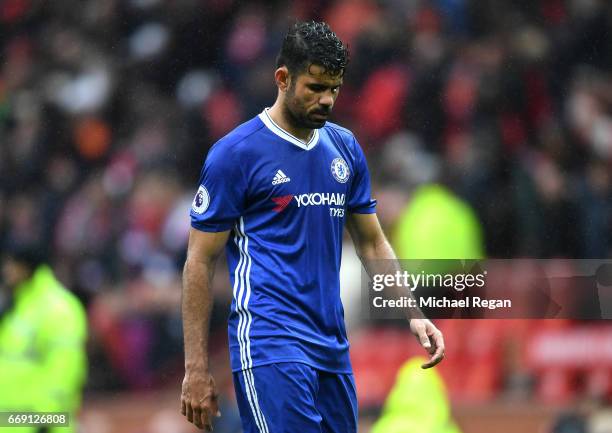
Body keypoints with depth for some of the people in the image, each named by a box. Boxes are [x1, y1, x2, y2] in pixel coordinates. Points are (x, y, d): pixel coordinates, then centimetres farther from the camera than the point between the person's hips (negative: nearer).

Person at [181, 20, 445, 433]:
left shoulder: (345, 148, 13)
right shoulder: (235, 153, -5)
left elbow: (372, 244, 20)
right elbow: (200, 263, -4)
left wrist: (412, 314, 4)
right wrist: (197, 369, -7)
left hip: (332, 347, 7)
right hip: (272, 347, -7)